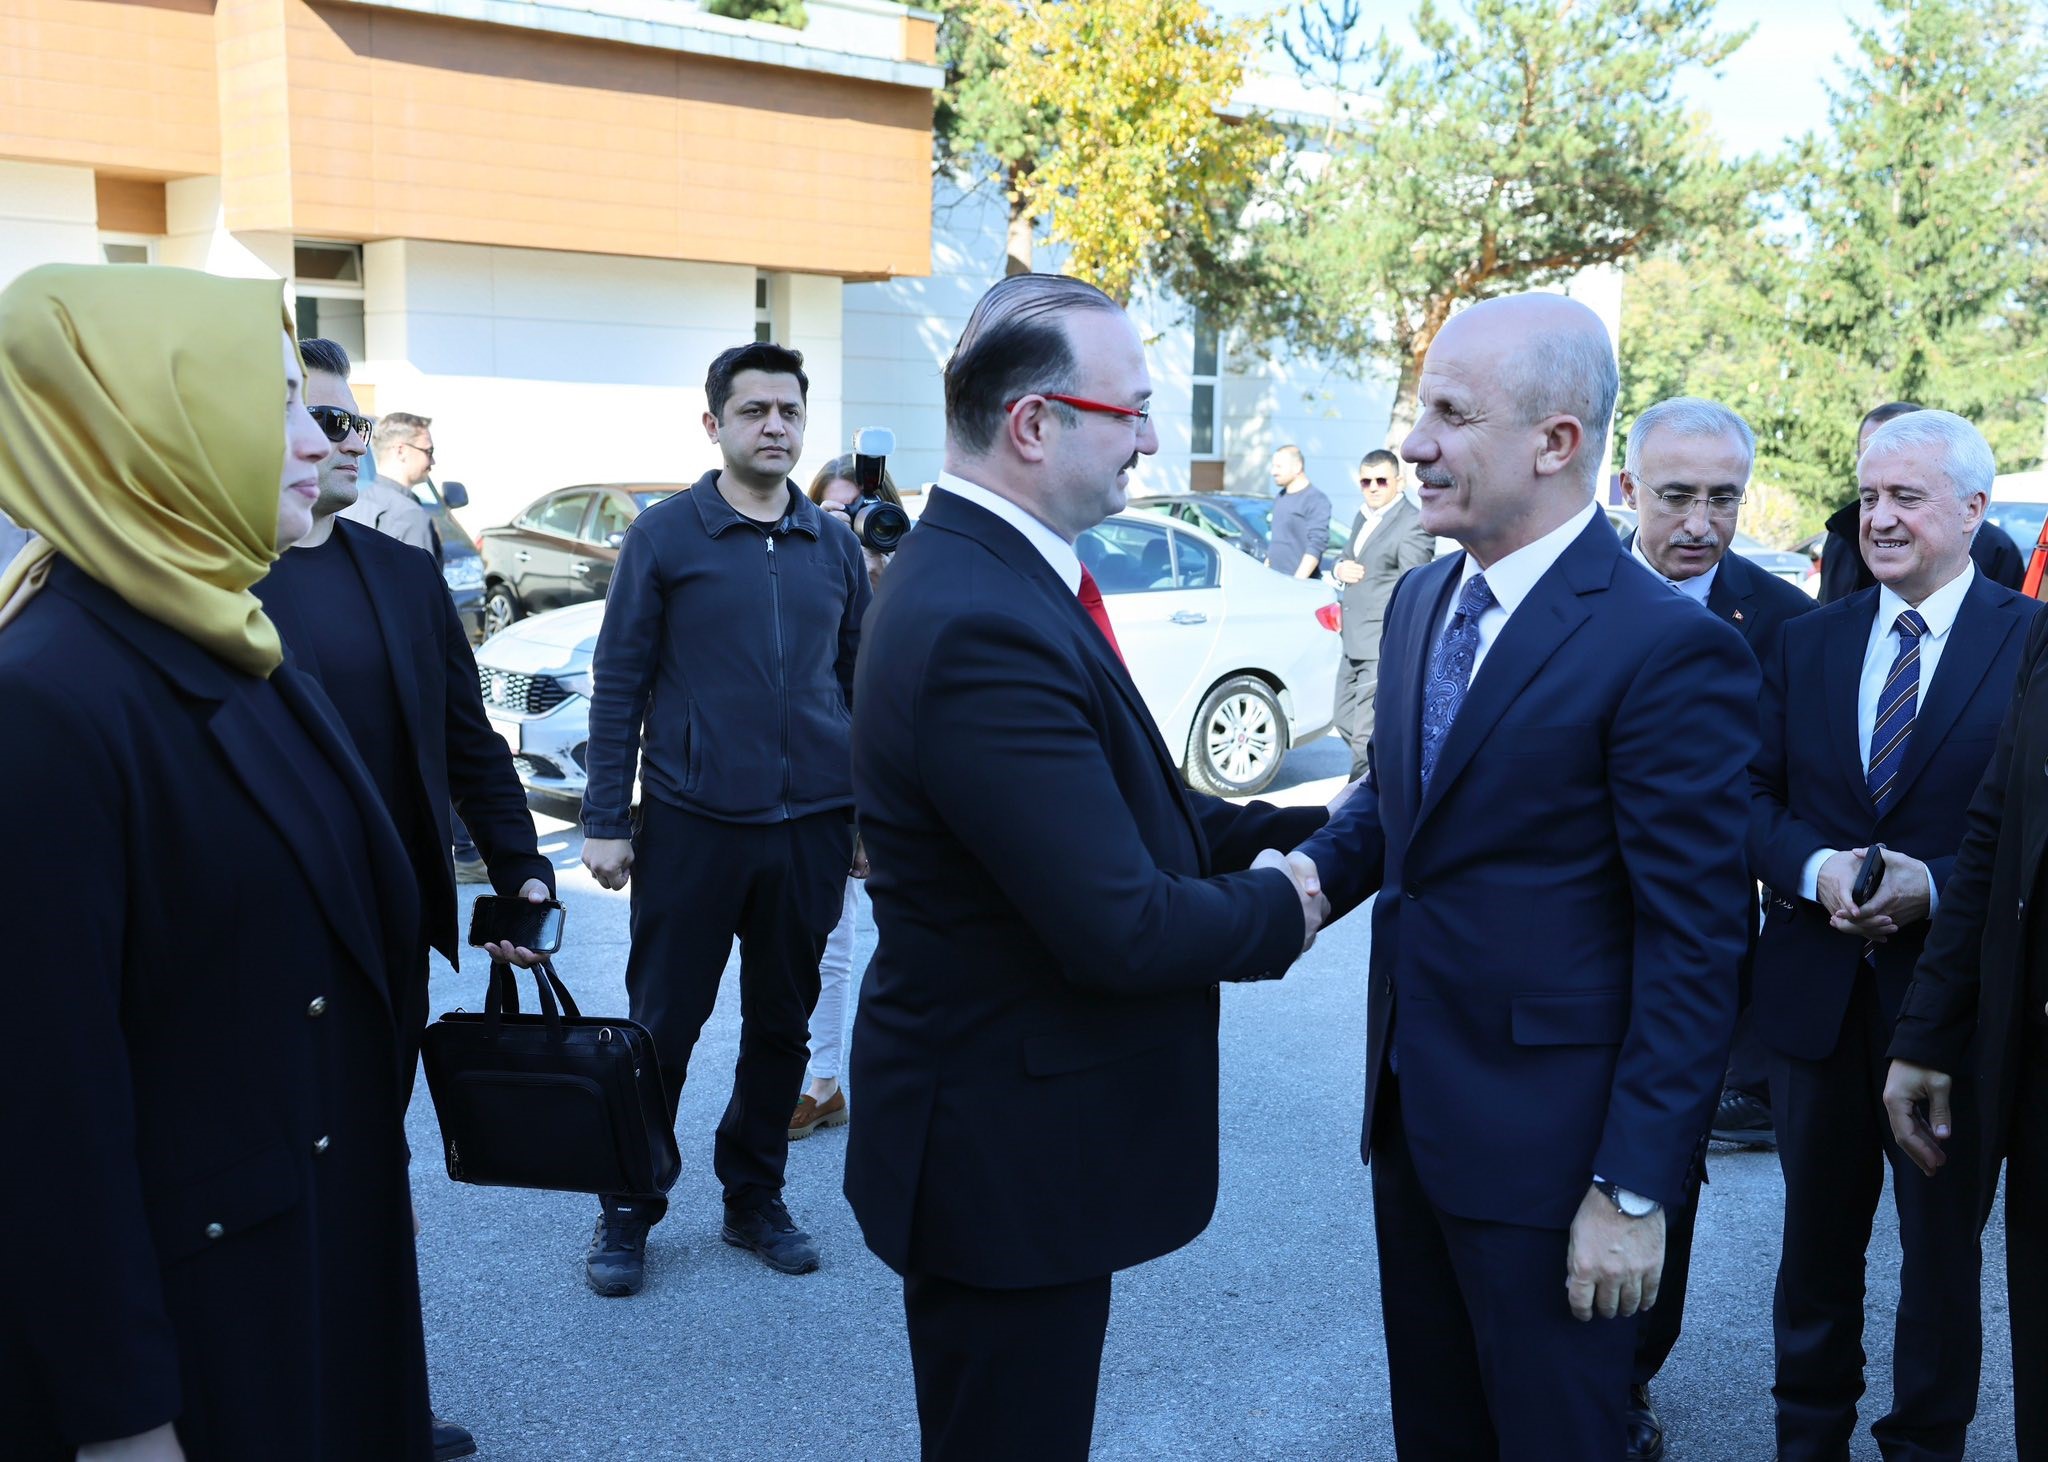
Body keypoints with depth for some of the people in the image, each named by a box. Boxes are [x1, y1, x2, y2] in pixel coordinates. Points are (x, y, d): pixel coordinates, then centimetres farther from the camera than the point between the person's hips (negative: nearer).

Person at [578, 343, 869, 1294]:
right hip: (693, 823, -3)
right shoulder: (664, 535, -2)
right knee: (663, 1024, 5)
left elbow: (859, 682, 12)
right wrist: (606, 819, -7)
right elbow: (619, 682, -3)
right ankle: (629, 1213, 22)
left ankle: (754, 1199, 29)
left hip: (810, 826, 3)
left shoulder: (835, 547, 8)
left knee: (782, 1024, 13)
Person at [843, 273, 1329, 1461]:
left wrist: (1294, 831, -1)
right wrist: (1280, 908, -11)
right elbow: (1120, 928, -28)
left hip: (1009, 1128, 10)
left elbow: (1121, 812, 9)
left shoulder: (984, 573, 4)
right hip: (1006, 1157, -10)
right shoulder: (983, 627, -28)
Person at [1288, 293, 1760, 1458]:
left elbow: (1695, 947, -18)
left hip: (1546, 1141, -7)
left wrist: (1636, 1189, -18)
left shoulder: (1669, 648, -19)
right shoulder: (1421, 601, 6)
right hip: (1409, 1102, 7)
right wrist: (1315, 872, -4)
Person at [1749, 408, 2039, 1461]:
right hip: (1817, 989, 3)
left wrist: (1933, 887, -22)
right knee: (1817, 1229, 18)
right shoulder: (1807, 642, 6)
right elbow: (1756, 798, 3)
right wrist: (1816, 868, -15)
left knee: (1943, 1241, 14)